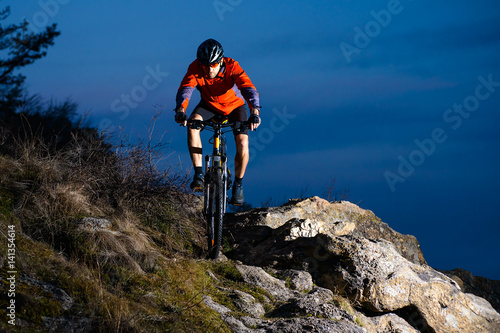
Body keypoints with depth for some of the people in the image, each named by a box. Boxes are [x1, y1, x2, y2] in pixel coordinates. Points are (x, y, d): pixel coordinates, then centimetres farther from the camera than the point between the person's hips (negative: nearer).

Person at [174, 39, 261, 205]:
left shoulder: (231, 66, -31)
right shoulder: (195, 68, -27)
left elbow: (248, 88, -42)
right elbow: (185, 89, -39)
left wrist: (255, 112, -58)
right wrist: (180, 110, -58)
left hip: (234, 105, -1)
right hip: (209, 105, 1)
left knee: (242, 143, -21)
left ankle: (238, 185, 2)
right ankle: (198, 174, -23)